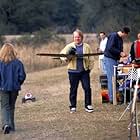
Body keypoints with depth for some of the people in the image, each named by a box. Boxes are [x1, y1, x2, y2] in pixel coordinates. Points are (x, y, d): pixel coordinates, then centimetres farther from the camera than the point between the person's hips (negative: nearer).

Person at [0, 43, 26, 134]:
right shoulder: (18, 63, -6)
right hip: (14, 88, 2)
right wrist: (18, 84, 11)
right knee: (11, 107, 16)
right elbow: (22, 76, -6)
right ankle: (11, 126, 22)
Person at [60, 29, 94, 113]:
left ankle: (88, 105, 7)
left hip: (84, 71, 1)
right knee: (73, 89, 5)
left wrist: (90, 67, 3)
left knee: (87, 88, -4)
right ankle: (73, 107, 15)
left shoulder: (87, 46, 9)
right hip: (73, 71, -1)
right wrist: (66, 58, -19)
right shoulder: (69, 46, 6)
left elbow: (90, 58, 11)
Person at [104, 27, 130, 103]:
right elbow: (110, 48, -22)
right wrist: (120, 53, -18)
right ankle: (112, 98, -6)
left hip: (115, 59, 9)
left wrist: (122, 53, 2)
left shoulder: (120, 38, 14)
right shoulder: (113, 36, -14)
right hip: (109, 59, -9)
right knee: (111, 79, -8)